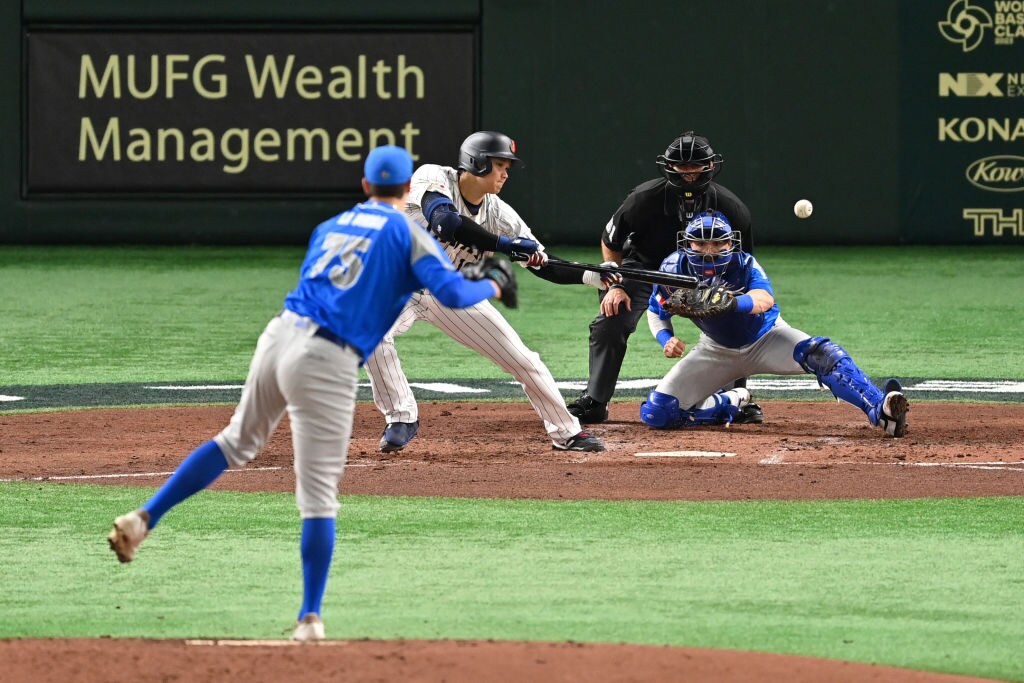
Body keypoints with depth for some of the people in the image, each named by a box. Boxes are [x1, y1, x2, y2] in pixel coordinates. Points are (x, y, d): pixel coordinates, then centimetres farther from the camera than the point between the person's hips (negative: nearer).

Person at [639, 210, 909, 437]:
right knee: (655, 414, -9)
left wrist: (734, 303, -71)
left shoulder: (744, 264, -28)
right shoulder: (674, 268, -20)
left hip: (767, 338, -3)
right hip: (717, 350, 3)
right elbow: (656, 313, -3)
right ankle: (729, 405, 15)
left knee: (822, 354, -33)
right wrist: (666, 340, -25)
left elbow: (765, 299, -50)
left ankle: (880, 410, -45)